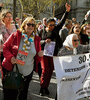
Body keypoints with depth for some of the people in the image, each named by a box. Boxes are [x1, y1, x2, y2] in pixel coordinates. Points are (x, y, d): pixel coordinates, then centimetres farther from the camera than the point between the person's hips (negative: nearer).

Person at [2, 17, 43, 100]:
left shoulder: (36, 39, 2)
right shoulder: (15, 35, -7)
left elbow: (36, 58, 10)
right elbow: (5, 47, -2)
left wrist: (39, 55, -13)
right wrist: (10, 57, -19)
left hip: (27, 72, 3)